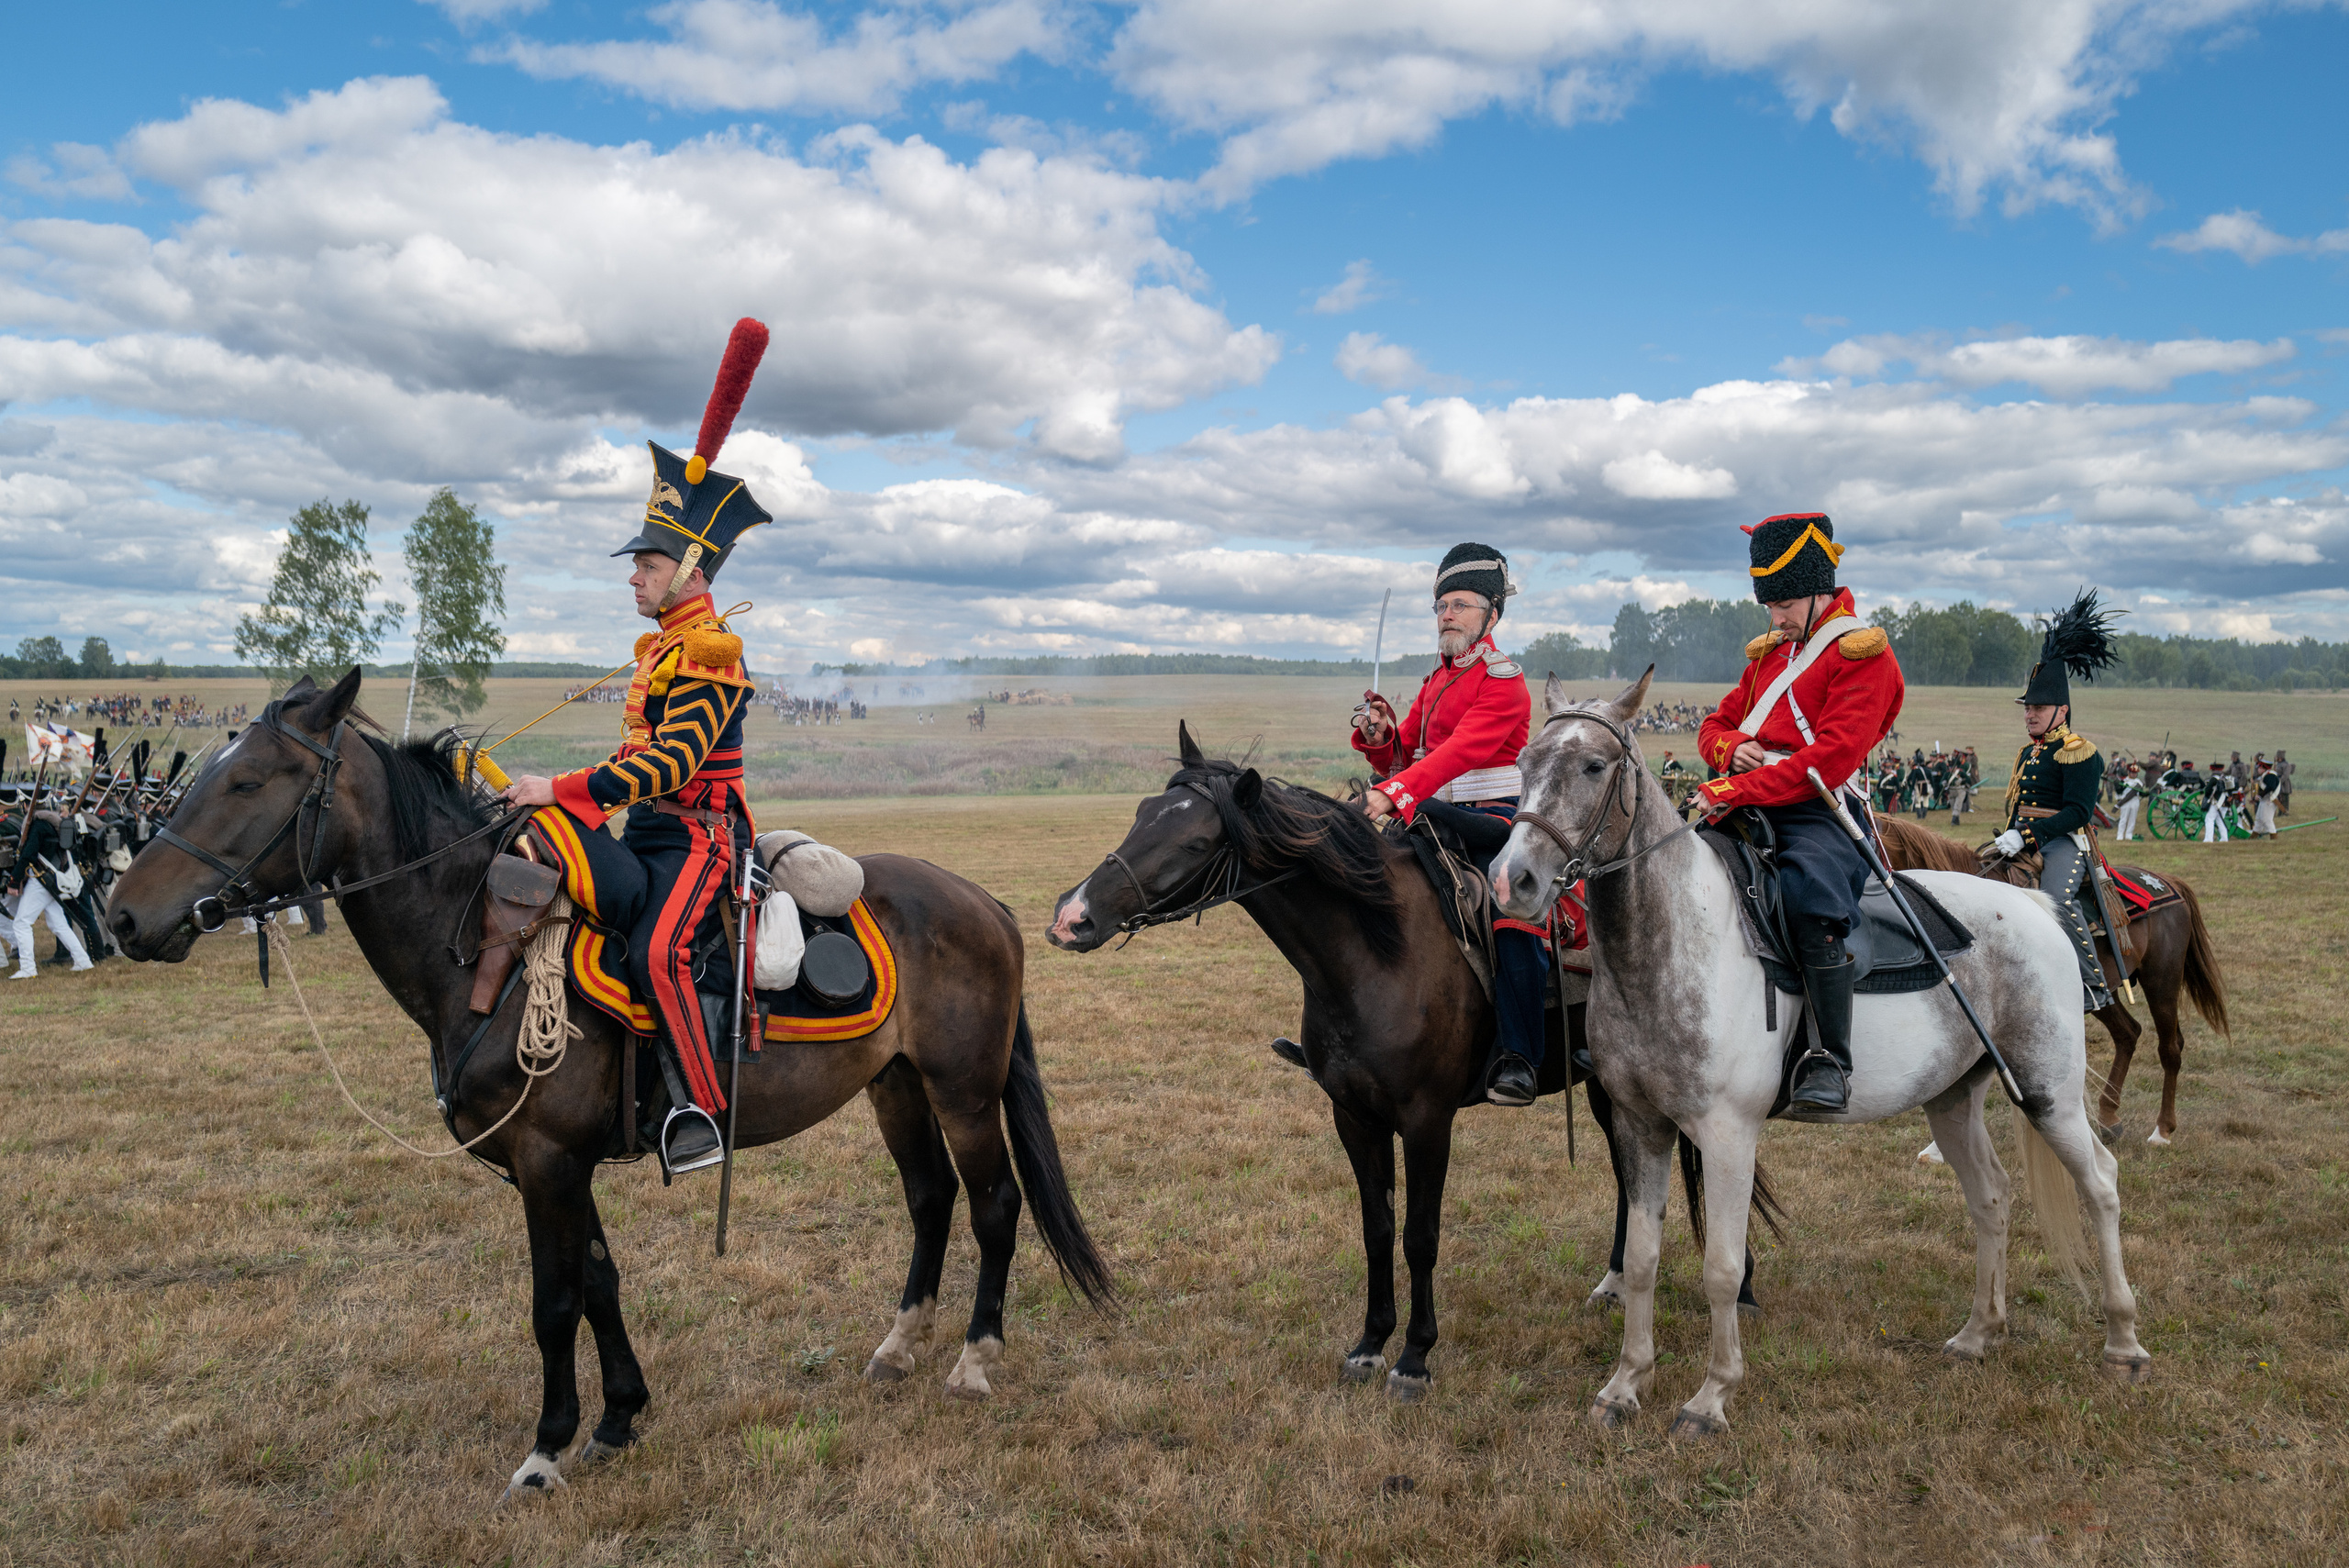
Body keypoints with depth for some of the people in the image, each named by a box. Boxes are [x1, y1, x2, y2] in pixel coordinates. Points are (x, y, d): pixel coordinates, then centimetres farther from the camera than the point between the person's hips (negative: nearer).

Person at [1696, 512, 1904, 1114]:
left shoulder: (1865, 655, -3)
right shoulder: (1770, 652, 23)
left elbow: (1830, 759, -16)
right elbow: (1715, 724, 29)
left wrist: (1734, 791, -23)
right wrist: (1733, 748, 2)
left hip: (1817, 813, -8)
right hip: (1749, 809, 8)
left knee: (1814, 895, -37)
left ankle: (1830, 1059, -29)